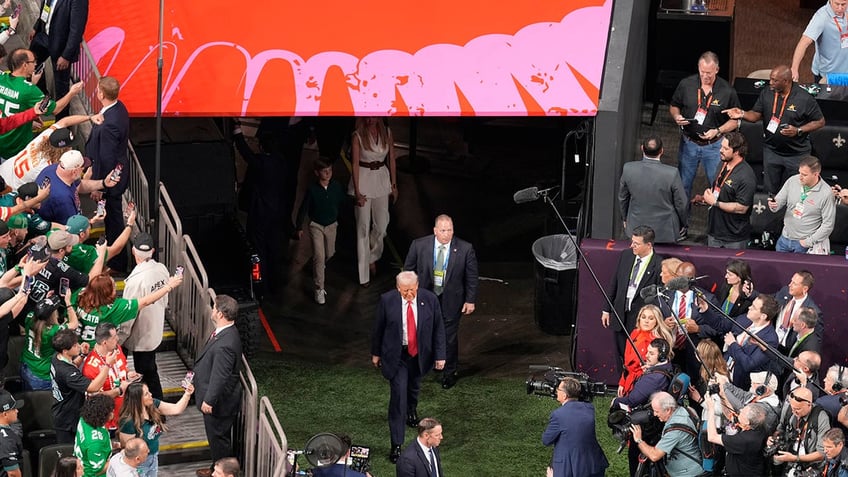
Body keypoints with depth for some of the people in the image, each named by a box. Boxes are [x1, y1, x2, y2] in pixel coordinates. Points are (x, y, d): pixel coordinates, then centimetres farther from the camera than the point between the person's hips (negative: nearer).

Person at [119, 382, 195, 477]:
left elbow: (176, 409, -2)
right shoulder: (128, 422, -29)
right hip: (139, 462, -7)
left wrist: (187, 394, -17)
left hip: (153, 458, 7)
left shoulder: (153, 405, -9)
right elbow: (128, 447, -21)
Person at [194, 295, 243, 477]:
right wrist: (196, 372, 23)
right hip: (221, 398, 10)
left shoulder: (224, 345, -34)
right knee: (219, 437, 24)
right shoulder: (227, 332, -2)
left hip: (219, 401, -10)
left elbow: (219, 377, -28)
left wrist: (209, 400, -20)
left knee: (218, 438, 10)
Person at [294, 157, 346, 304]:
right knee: (319, 257, -10)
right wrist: (299, 227, -5)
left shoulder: (336, 186, -11)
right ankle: (319, 289, -5)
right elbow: (304, 208, -9)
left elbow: (342, 202, 7)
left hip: (332, 225, 4)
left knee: (330, 253, 21)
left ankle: (319, 266, 56)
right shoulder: (312, 189, -18)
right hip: (316, 226, -4)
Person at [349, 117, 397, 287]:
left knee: (381, 225, 5)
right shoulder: (358, 136, -11)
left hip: (381, 179, 3)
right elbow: (355, 164, -12)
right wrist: (357, 192, -15)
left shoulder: (386, 133, 0)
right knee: (363, 227, 2)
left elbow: (391, 160, 7)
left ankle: (372, 257, 34)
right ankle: (364, 274, 9)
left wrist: (394, 185, 7)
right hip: (363, 179, -3)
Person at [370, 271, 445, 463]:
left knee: (414, 387, 26)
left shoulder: (430, 300, -14)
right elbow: (378, 328, -3)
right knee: (398, 395, -9)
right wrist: (376, 353, 5)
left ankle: (412, 410, 61)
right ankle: (396, 444, -4)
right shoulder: (387, 301, -16)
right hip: (396, 355, -2)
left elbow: (438, 329, -5)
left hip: (420, 354, 3)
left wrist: (440, 355, -6)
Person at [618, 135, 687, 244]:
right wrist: (683, 225, 8)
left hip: (636, 228, 3)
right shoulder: (672, 174, -26)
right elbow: (681, 203, -12)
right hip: (664, 232, -3)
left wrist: (625, 218, 19)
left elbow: (622, 197, 0)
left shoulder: (628, 169, -17)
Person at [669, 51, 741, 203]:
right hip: (689, 143, 2)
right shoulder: (686, 84, -5)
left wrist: (717, 131, -17)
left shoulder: (727, 91, -10)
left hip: (714, 145, -2)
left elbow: (735, 120, -2)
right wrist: (676, 117, -13)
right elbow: (674, 106, 9)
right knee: (683, 183, 12)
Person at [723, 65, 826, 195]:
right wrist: (742, 114, -19)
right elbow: (756, 115, 2)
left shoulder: (804, 98, -17)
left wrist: (798, 131, -22)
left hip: (796, 154, -4)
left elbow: (820, 122, -9)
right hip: (771, 150, 4)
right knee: (770, 190, 14)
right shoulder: (766, 93, -5)